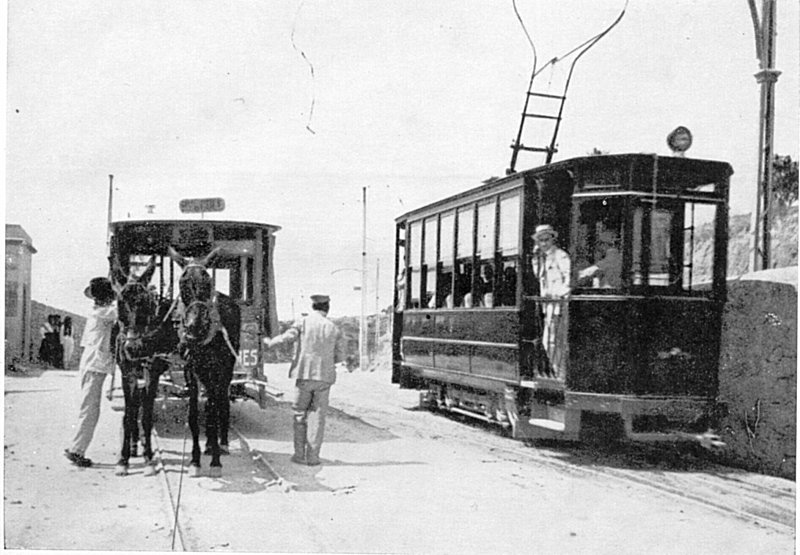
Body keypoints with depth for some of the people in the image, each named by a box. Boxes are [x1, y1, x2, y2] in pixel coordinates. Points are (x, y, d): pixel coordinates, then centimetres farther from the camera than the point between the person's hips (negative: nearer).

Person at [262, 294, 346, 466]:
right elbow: (340, 356, 5)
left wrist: (270, 342, 1)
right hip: (325, 377, 1)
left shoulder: (303, 323, -3)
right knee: (317, 415, 7)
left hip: (304, 375, -1)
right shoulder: (334, 329, 5)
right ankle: (313, 456, 5)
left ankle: (300, 454, 11)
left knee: (299, 414, 11)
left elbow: (287, 337, -17)